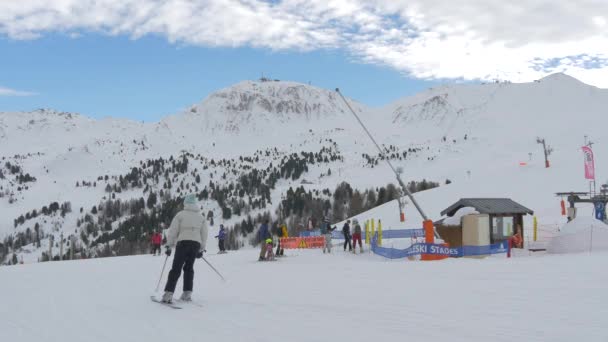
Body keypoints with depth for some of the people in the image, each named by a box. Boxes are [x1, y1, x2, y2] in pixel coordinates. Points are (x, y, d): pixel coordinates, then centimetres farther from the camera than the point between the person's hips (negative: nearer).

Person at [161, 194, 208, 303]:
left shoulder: (180, 214, 2)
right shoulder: (201, 216, 14)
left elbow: (172, 231, -1)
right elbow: (204, 234, 13)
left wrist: (169, 246, 4)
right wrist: (201, 249, 19)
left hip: (183, 242, -3)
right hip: (196, 244, 4)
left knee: (176, 269, -4)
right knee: (189, 268, 16)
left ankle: (168, 294, -13)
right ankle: (187, 293, 11)